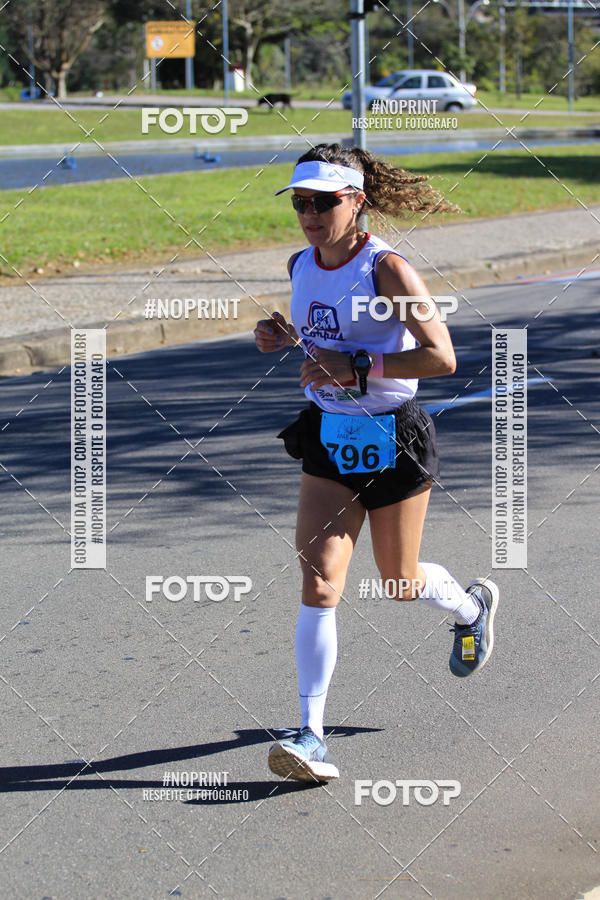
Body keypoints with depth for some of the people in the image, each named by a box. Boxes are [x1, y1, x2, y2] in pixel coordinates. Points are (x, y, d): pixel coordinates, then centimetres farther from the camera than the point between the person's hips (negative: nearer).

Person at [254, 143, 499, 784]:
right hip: (328, 438, 4)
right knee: (319, 583, -11)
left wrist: (357, 367, -28)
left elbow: (441, 357, -22)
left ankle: (471, 608, 49)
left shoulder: (386, 269, -17)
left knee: (399, 583, 13)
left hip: (395, 439, -4)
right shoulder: (301, 267, 2)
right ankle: (311, 736, -12)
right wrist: (286, 337, 1)